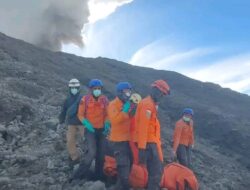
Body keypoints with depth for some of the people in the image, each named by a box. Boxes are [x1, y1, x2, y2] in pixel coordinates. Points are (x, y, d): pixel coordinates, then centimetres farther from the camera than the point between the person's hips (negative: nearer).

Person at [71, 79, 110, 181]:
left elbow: (107, 114, 8)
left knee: (100, 154, 10)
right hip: (90, 129, -4)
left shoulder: (104, 100, 1)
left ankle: (98, 175, 27)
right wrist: (86, 123, -18)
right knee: (91, 152, -18)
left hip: (101, 130, 4)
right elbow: (80, 115, -2)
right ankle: (79, 175, -4)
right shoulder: (85, 99, -8)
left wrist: (107, 125, -8)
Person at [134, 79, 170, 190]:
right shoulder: (147, 104, -15)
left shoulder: (151, 104, 17)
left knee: (153, 170, 15)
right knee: (157, 170, -7)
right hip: (149, 143, -10)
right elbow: (143, 127, -22)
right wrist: (142, 147, -25)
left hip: (151, 142, 10)